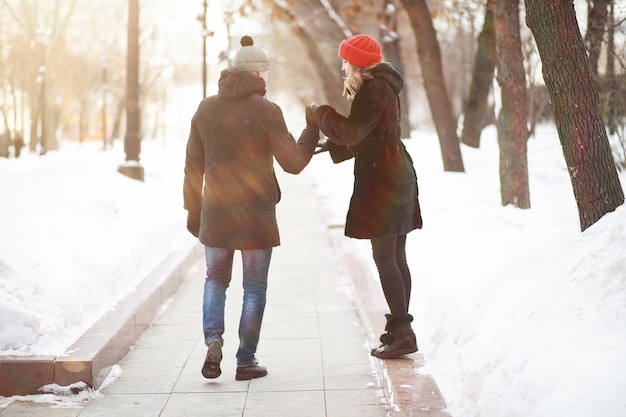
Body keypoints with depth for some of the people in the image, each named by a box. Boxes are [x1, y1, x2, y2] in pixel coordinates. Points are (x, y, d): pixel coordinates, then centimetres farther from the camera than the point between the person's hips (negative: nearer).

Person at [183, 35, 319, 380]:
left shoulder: (206, 109, 3)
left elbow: (193, 165, 7)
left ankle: (213, 340, -3)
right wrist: (313, 129, 7)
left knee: (215, 280, 19)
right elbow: (293, 162, -8)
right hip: (256, 215, -3)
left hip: (215, 212, 3)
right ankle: (246, 361, 10)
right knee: (254, 288, 9)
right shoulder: (266, 111, -10)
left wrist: (193, 209, 16)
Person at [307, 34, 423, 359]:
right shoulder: (382, 86, 18)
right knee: (396, 258, 11)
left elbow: (351, 131, -20)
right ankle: (400, 329, 16)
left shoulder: (372, 90, -14)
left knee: (385, 258, -8)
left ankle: (401, 331, -7)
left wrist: (319, 114, -5)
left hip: (381, 183, -10)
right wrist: (329, 146, 18)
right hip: (397, 177, 10)